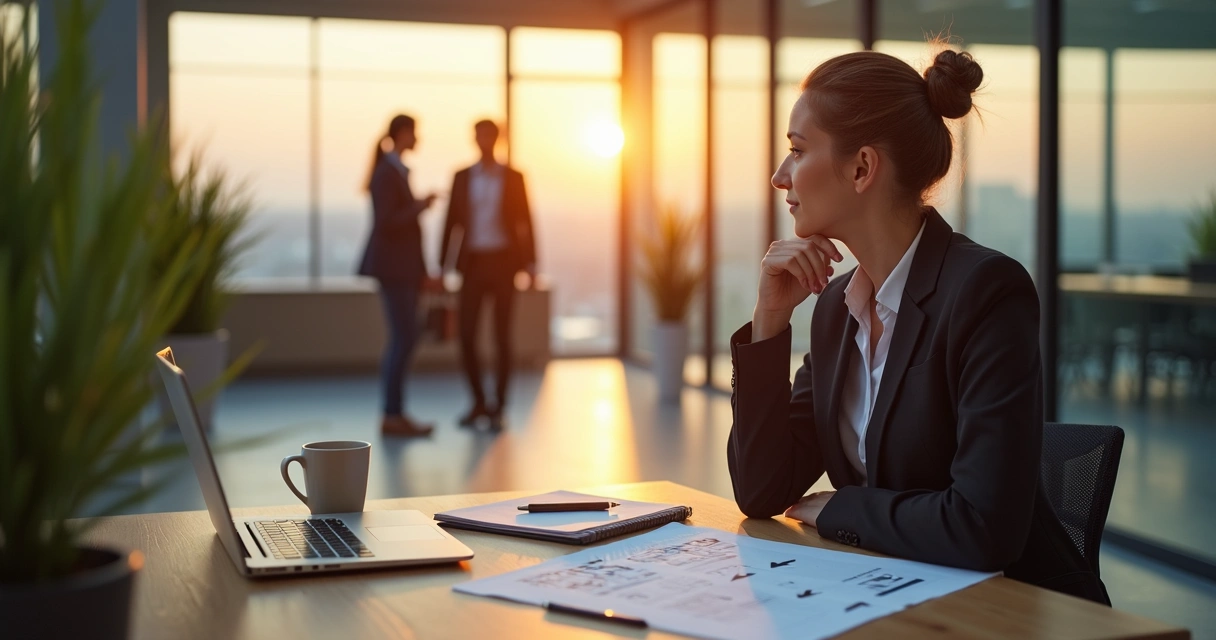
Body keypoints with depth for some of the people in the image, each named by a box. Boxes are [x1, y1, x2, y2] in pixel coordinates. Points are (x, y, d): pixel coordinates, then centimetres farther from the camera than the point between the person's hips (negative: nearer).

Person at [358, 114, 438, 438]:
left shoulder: (397, 171, 15)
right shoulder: (386, 173, -14)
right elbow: (385, 222, -21)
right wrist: (419, 207, -15)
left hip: (403, 266, 10)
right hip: (393, 266, -10)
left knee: (402, 338, 9)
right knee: (405, 338, -10)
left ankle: (394, 413, 13)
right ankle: (393, 415, -7)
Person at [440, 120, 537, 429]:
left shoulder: (513, 178, 4)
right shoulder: (462, 177, 8)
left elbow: (525, 222, 2)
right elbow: (451, 222, 7)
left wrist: (530, 264, -6)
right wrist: (442, 265, 3)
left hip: (503, 262, -2)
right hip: (472, 263, 2)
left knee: (501, 337, 0)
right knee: (466, 336, -2)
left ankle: (498, 406, 10)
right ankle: (478, 401, 14)